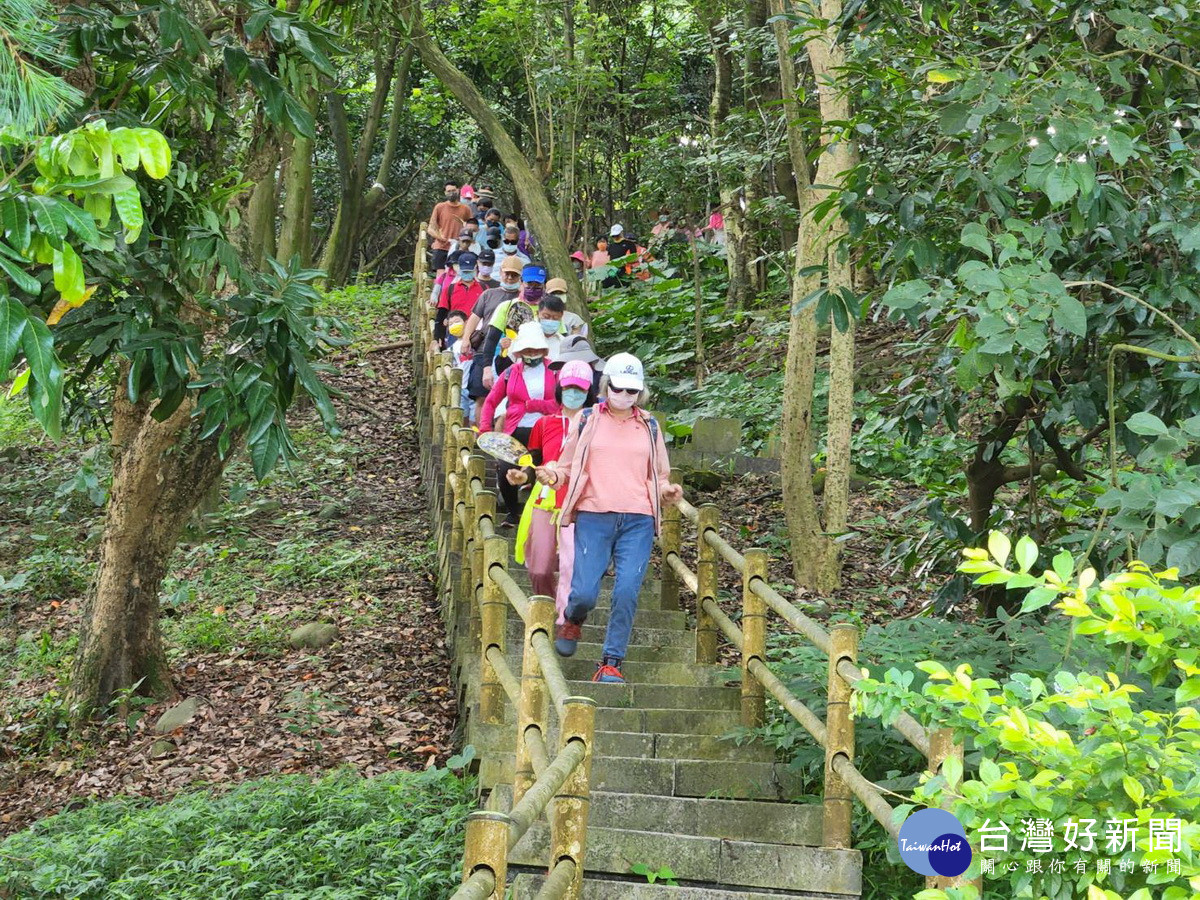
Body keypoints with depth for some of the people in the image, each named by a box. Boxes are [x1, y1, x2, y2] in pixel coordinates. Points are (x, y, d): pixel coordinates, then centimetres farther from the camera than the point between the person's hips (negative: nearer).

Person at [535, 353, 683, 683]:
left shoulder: (649, 427, 18)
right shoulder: (588, 421, 12)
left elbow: (660, 475, 26)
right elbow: (567, 466, 14)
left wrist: (667, 490, 3)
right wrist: (549, 475, -8)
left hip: (638, 520, 2)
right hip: (593, 516, -1)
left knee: (627, 591, -14)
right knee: (585, 592, -12)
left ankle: (611, 663, -4)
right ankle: (571, 621, 24)